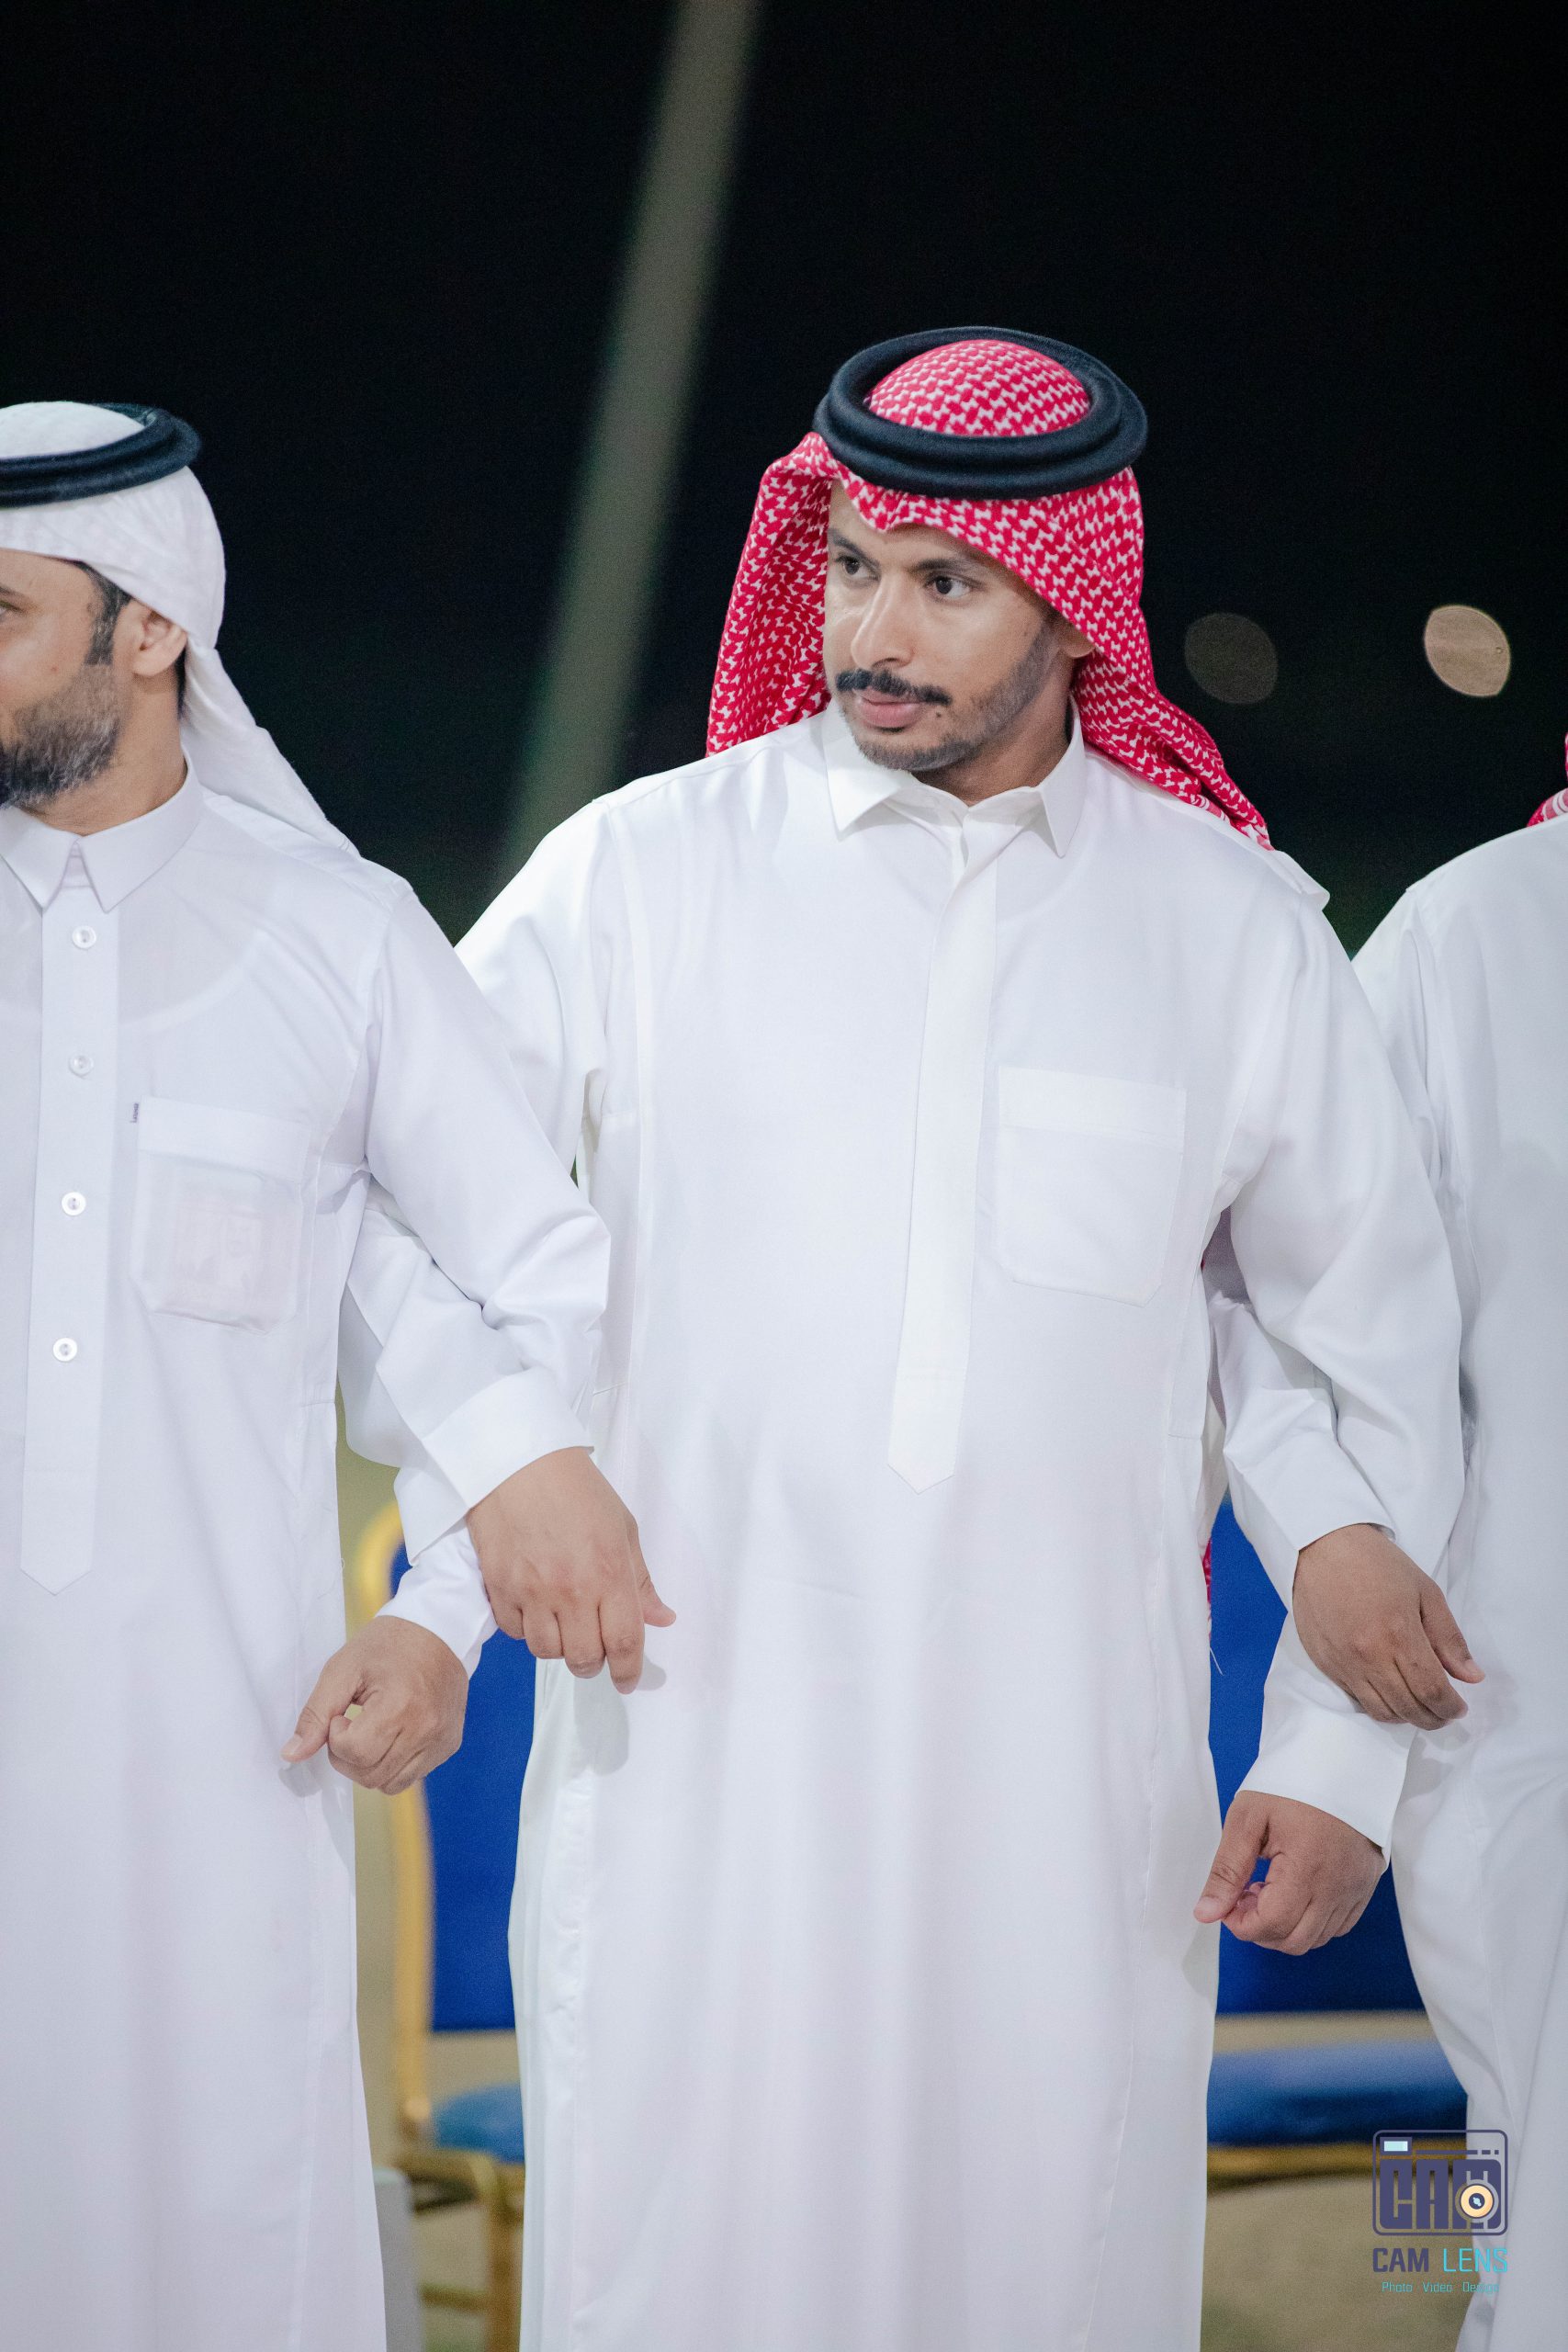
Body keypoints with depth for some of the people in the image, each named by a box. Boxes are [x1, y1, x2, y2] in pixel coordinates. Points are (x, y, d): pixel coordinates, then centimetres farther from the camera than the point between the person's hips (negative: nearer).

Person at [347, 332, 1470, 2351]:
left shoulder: (1233, 925, 8)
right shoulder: (638, 875, 4)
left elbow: (1378, 1351, 14)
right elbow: (384, 1205, 7)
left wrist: (1339, 1765, 9)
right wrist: (489, 1461, -12)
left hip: (1071, 1788, 1)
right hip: (694, 1749, -1)